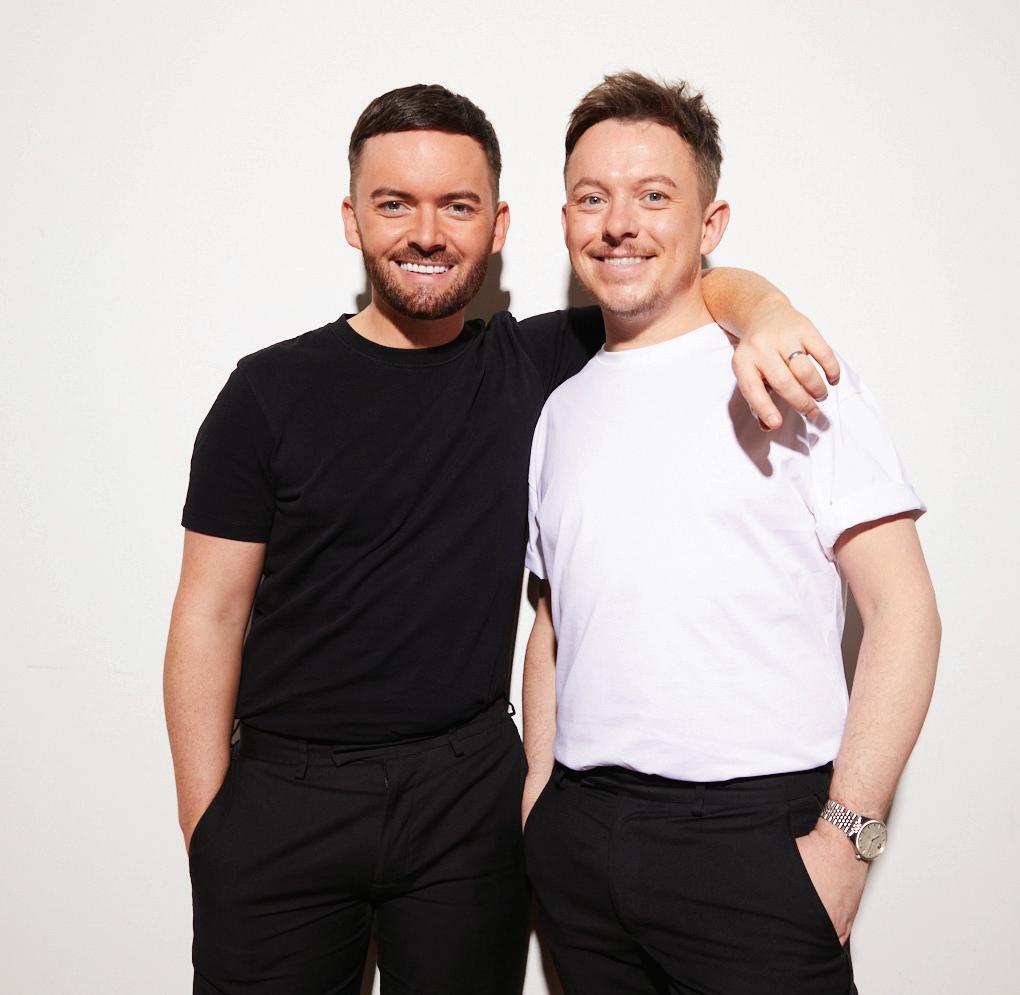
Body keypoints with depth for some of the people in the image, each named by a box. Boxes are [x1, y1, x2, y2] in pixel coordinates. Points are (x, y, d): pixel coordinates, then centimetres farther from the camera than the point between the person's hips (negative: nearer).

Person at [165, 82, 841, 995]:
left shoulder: (536, 369, 1)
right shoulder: (272, 390, -4)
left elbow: (687, 280, 4)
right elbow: (210, 614, -3)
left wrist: (762, 313, -20)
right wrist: (203, 826, -6)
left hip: (468, 792, 1)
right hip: (281, 798, -1)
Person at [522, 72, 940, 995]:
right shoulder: (563, 408, 11)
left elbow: (904, 611, -8)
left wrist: (845, 833, -13)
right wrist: (538, 797, 10)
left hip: (754, 828, -4)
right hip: (579, 837, 5)